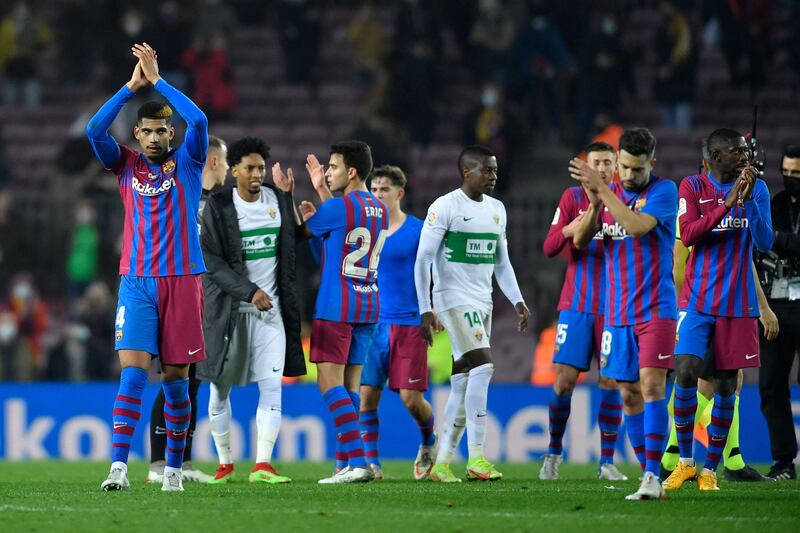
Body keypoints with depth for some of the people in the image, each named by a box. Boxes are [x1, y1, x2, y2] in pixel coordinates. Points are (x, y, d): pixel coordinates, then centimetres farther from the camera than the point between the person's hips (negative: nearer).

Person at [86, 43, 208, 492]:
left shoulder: (187, 163, 5)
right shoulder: (126, 164, 9)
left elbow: (199, 121, -13)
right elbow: (95, 130, -7)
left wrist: (158, 79, -10)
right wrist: (132, 86, -8)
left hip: (182, 279, 0)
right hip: (137, 282, 0)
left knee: (177, 377, 3)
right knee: (133, 372, -12)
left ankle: (174, 468, 13)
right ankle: (119, 467, -19)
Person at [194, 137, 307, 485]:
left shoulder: (276, 199, 7)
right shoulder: (218, 206, -5)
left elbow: (293, 241, 16)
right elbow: (213, 262, -10)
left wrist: (287, 197, 4)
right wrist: (250, 292, -18)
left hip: (271, 309, 3)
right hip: (228, 309, -3)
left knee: (272, 385, -9)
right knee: (220, 389, 3)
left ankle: (263, 465, -10)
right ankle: (225, 465, 16)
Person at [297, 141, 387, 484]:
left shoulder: (338, 207, -13)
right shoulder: (379, 210, 11)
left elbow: (302, 232, 2)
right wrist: (321, 191, 31)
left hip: (336, 308, -8)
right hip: (369, 306, 8)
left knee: (330, 382, -9)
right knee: (350, 385, 10)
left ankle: (357, 462, -19)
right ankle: (345, 463, 10)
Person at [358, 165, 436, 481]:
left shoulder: (418, 230, -1)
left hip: (409, 323, -3)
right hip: (373, 322, 3)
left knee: (410, 397, -6)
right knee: (366, 394, -5)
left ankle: (428, 441, 23)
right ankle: (371, 463, 4)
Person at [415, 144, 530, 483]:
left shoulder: (497, 210, 13)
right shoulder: (445, 207, -9)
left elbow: (501, 262, 21)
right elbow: (423, 260, -11)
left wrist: (517, 301, 10)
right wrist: (426, 310, -16)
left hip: (483, 303, 8)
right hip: (454, 300, -8)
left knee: (464, 384, 6)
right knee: (483, 365, -21)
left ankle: (442, 462, 11)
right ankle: (477, 458, -22)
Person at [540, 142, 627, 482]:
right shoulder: (573, 198, 5)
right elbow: (550, 247, -1)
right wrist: (573, 227, -20)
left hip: (613, 305, 0)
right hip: (577, 304, 0)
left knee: (611, 383, -3)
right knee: (564, 379, -5)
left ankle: (607, 462, 3)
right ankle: (553, 453, 12)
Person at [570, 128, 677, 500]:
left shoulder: (664, 191, -6)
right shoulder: (610, 192, 11)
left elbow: (637, 225, -23)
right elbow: (579, 240, 5)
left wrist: (602, 188, -21)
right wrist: (594, 204, -13)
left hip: (655, 309, -6)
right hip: (618, 312, 6)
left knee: (651, 385, -16)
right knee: (630, 395, 5)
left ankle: (652, 476, -20)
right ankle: (649, 475, 11)